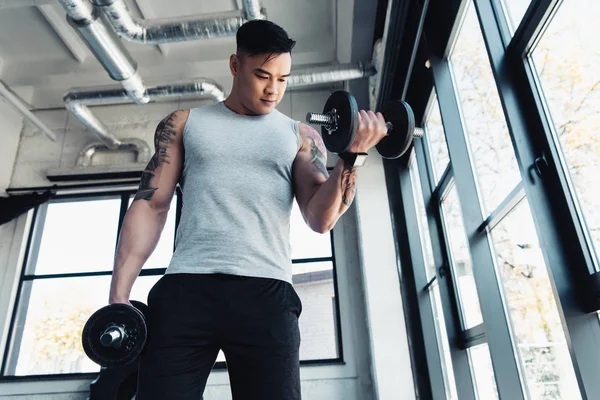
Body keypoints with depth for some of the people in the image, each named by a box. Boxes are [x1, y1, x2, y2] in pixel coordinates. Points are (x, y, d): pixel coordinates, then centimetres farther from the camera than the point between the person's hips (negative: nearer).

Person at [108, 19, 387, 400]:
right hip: (185, 288, 1)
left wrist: (351, 156, -13)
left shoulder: (300, 136, 13)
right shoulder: (183, 124, 14)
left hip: (266, 294, 0)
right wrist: (119, 295, -2)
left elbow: (320, 218, 3)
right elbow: (151, 205, 7)